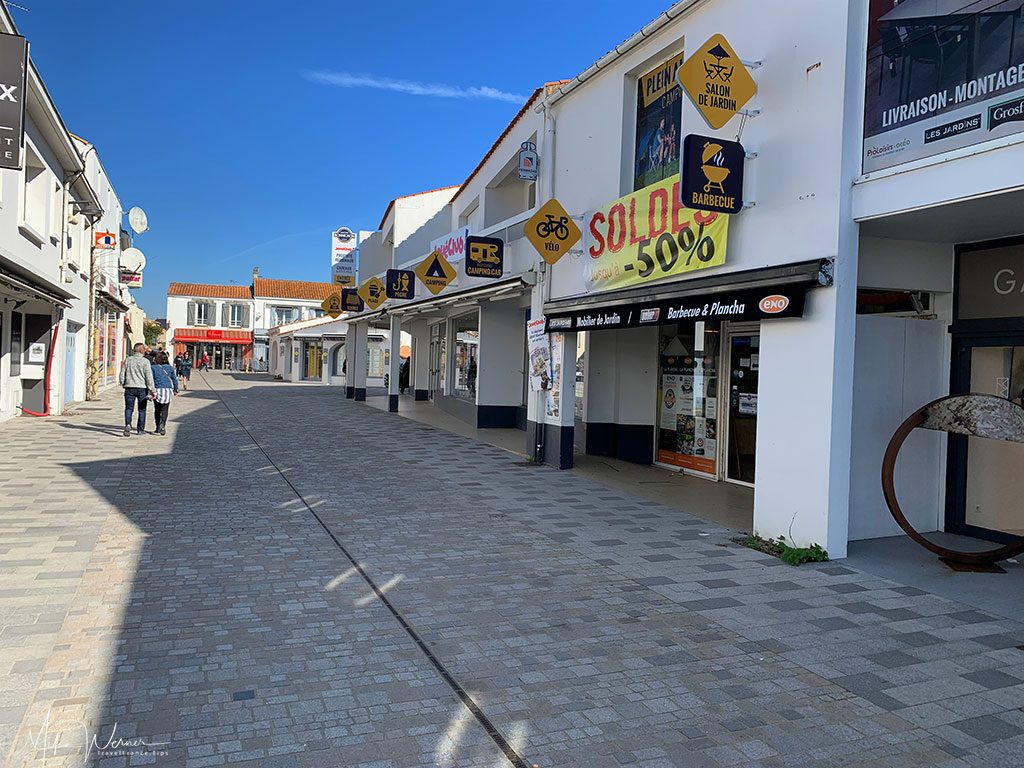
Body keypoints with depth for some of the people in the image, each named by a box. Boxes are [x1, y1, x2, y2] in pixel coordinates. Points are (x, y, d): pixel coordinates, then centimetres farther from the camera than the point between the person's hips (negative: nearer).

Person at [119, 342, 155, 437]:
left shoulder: (128, 360, 4)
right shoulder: (145, 361, -7)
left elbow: (122, 374, 7)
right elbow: (149, 377, -11)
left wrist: (123, 384, 23)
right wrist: (152, 390, -9)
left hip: (129, 387, 2)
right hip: (142, 388, -2)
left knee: (129, 408, 5)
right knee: (142, 409, 9)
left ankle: (128, 424, -19)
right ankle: (140, 430, 13)